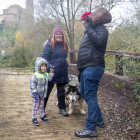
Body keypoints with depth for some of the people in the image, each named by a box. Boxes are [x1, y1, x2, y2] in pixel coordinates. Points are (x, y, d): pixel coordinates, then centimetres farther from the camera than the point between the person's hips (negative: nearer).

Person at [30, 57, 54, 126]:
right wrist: (35, 92, -27)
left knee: (41, 106, 20)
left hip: (42, 94, 7)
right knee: (35, 106, 2)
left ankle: (42, 116, 34)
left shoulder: (46, 74, 4)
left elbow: (49, 79, 19)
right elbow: (32, 84, -22)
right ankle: (34, 118, 12)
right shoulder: (35, 75, -20)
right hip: (36, 95, -7)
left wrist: (51, 73, 8)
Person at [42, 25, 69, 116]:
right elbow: (44, 58, -13)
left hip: (62, 74, 5)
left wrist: (65, 66, 14)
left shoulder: (64, 45, 6)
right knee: (47, 91, 5)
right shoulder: (49, 44, -11)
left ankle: (62, 108, 29)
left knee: (61, 91, 15)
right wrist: (50, 66, -25)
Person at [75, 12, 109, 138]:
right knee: (85, 94, 16)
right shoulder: (89, 32, 26)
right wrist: (81, 70, 24)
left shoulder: (101, 29, -3)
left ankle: (91, 129, -10)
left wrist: (89, 28, -15)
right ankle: (99, 120, 28)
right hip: (86, 68, 11)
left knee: (90, 96, -13)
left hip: (93, 67, -11)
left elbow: (99, 41, -25)